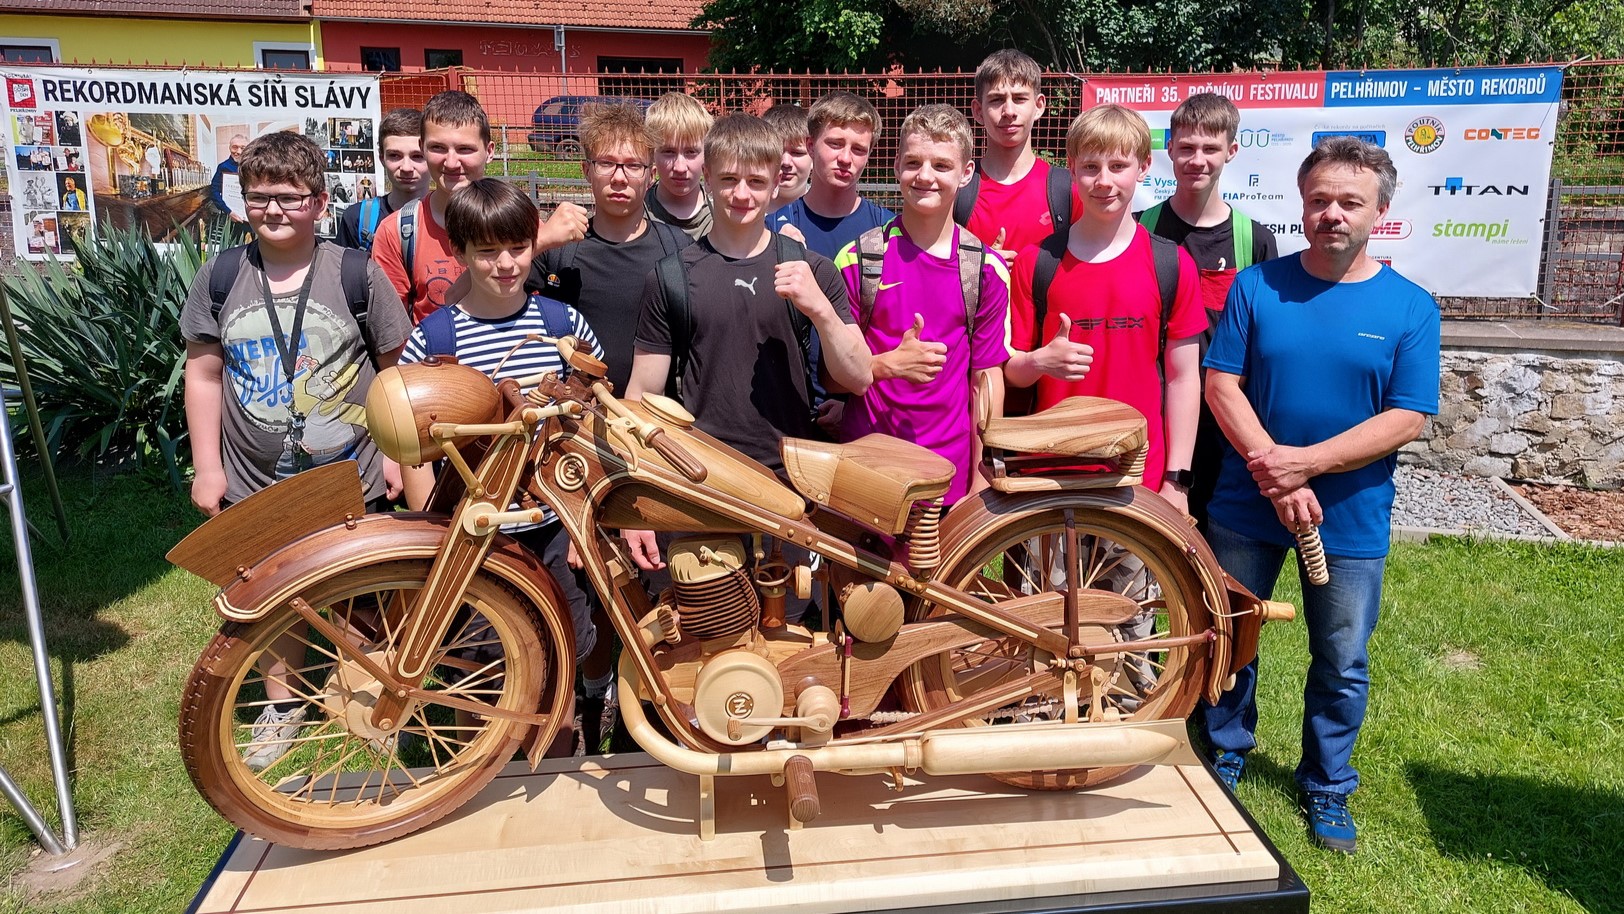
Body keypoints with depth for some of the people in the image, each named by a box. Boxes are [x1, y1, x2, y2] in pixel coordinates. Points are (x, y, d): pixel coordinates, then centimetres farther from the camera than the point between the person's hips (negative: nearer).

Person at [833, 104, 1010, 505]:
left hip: (949, 474, 1)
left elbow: (987, 377, 4)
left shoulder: (987, 269, 2)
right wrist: (889, 364, -19)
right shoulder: (857, 259, 0)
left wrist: (982, 477, 1)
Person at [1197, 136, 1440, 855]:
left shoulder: (1410, 307, -5)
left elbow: (1407, 418, -10)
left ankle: (1327, 788, 34)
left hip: (1352, 519, 0)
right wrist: (1274, 473, -18)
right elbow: (1221, 383, -7)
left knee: (1343, 665, 13)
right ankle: (1224, 759, 37)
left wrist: (1307, 462, -21)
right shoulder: (1256, 286, -3)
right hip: (1246, 506, 1)